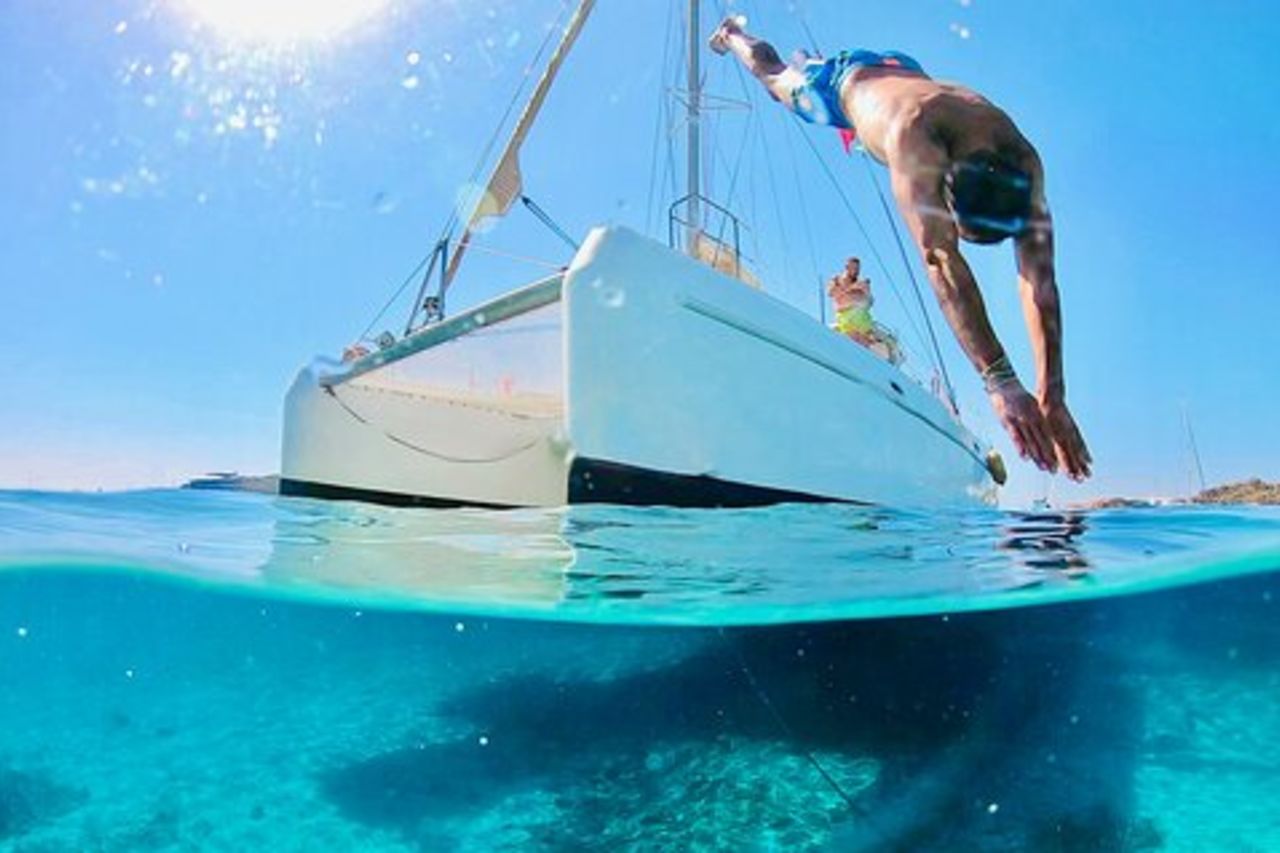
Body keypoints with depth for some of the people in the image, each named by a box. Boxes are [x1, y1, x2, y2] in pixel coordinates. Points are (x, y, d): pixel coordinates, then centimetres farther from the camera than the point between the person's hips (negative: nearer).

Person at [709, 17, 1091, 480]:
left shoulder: (1021, 160, -40)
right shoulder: (914, 136, -55)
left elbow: (1040, 277, -43)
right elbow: (940, 258, -61)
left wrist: (1052, 394, -52)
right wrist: (1001, 382, -66)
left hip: (904, 72, 4)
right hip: (842, 81, -4)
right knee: (774, 77, 27)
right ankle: (732, 33, 57)